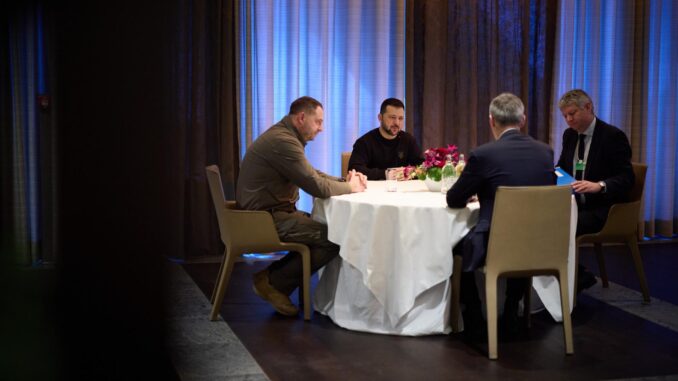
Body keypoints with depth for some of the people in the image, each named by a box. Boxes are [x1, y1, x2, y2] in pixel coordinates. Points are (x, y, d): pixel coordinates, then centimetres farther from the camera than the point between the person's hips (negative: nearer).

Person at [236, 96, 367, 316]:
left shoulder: (284, 136, 14)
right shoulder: (283, 141, -20)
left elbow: (313, 174, 21)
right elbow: (317, 187, -21)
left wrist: (345, 181, 5)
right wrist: (350, 187, -4)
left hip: (273, 212, 11)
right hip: (267, 218, -11)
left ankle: (274, 276, 8)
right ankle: (274, 283, -3)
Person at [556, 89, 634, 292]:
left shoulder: (613, 136, -10)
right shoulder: (569, 135, 11)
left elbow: (626, 178, -16)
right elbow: (562, 168, 19)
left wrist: (599, 185, -35)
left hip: (601, 208, -7)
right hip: (575, 202, 7)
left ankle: (579, 276, -5)